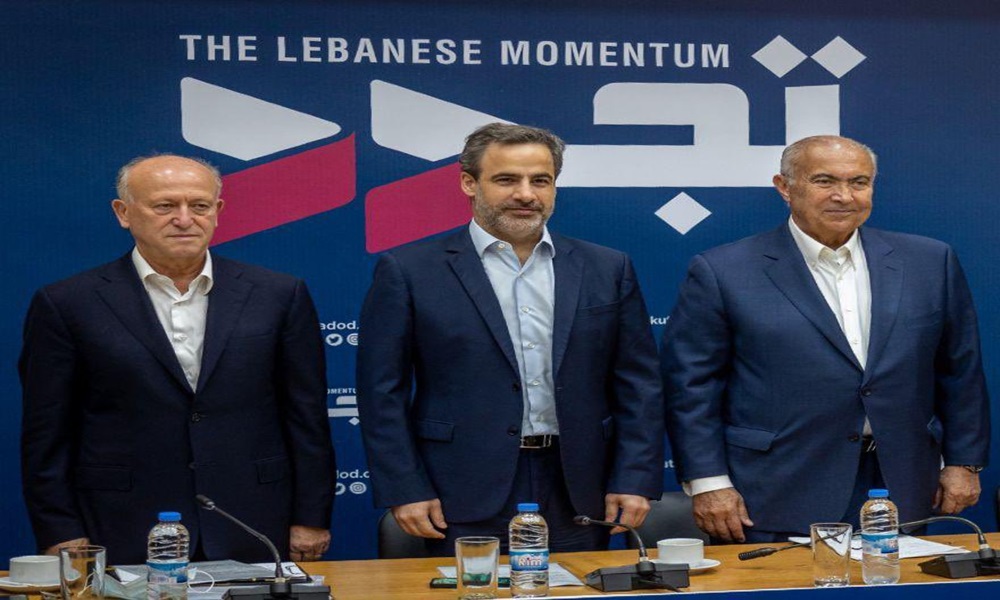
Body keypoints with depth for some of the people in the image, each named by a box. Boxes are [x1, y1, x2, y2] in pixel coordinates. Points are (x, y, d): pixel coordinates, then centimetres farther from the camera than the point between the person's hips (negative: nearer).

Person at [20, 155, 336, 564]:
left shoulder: (279, 296, 4)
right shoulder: (67, 305, 0)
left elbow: (307, 421, 5)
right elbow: (46, 436, 1)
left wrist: (310, 521, 2)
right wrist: (63, 538, -3)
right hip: (126, 549, -1)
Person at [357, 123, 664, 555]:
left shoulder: (606, 270, 8)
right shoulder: (408, 271, 0)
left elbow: (639, 385, 8)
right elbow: (383, 392, -1)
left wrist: (635, 481, 0)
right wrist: (404, 490, -7)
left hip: (577, 498, 3)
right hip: (465, 503, -2)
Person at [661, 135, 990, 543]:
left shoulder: (930, 262, 7)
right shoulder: (722, 273, -4)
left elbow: (961, 371, 12)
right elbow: (691, 383, -4)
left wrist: (963, 463, 9)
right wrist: (707, 482, -9)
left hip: (901, 493, 3)